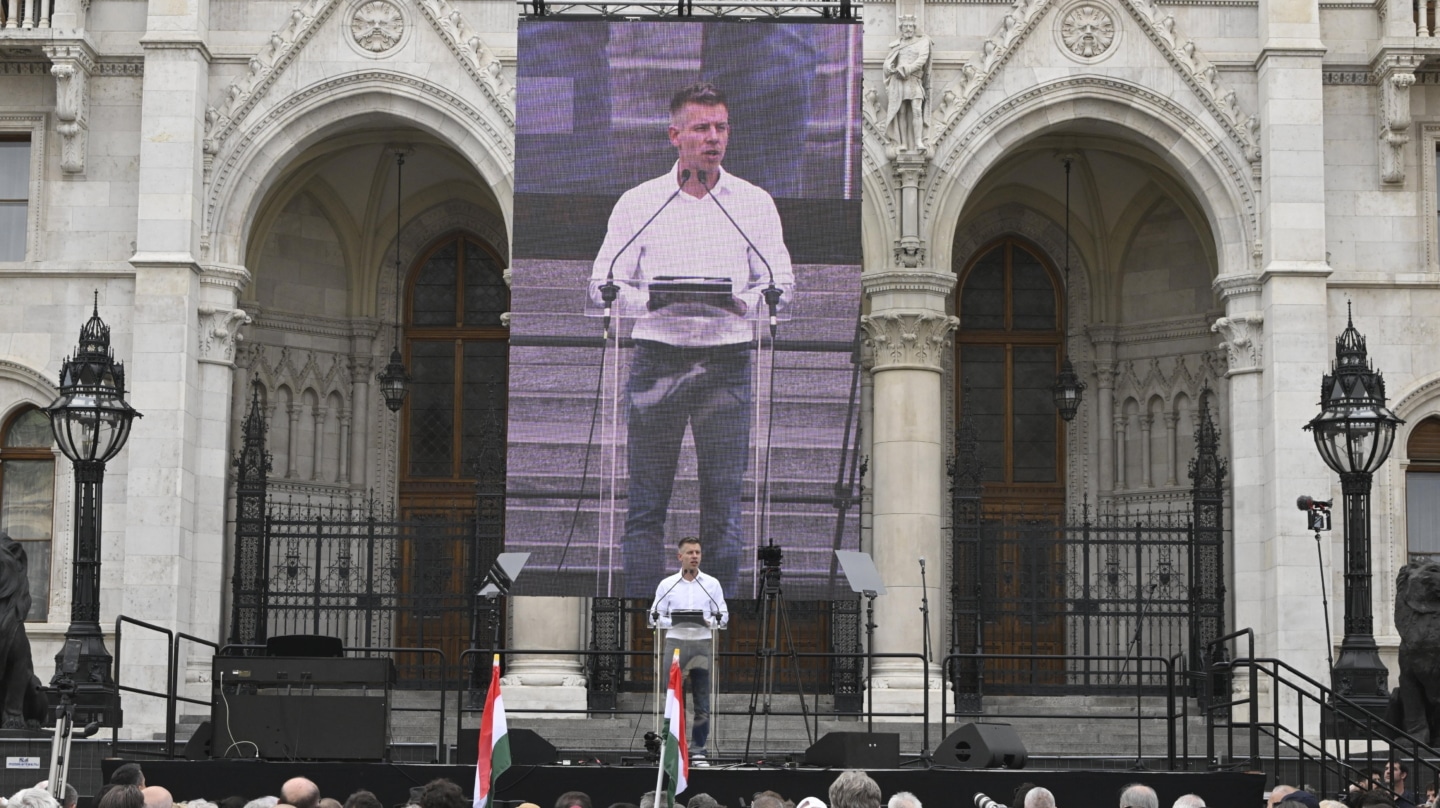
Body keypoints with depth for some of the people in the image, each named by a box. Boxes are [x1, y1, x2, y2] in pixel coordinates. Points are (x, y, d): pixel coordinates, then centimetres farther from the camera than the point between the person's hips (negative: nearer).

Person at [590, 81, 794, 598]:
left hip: (727, 359, 1)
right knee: (646, 502, -1)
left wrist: (743, 302, -13)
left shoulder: (755, 203, 10)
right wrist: (652, 299, -14)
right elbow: (603, 284, 7)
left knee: (724, 501, 1)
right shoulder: (638, 203, 8)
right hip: (657, 356, 0)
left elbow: (780, 283, 9)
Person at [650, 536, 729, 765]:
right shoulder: (667, 585, 8)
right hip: (675, 642, 0)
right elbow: (655, 616, 7)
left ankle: (698, 750, 5)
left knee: (702, 702, -1)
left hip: (702, 643, 1)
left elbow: (723, 616, 9)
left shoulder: (712, 584, 10)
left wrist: (709, 621, -12)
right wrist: (674, 621, -11)